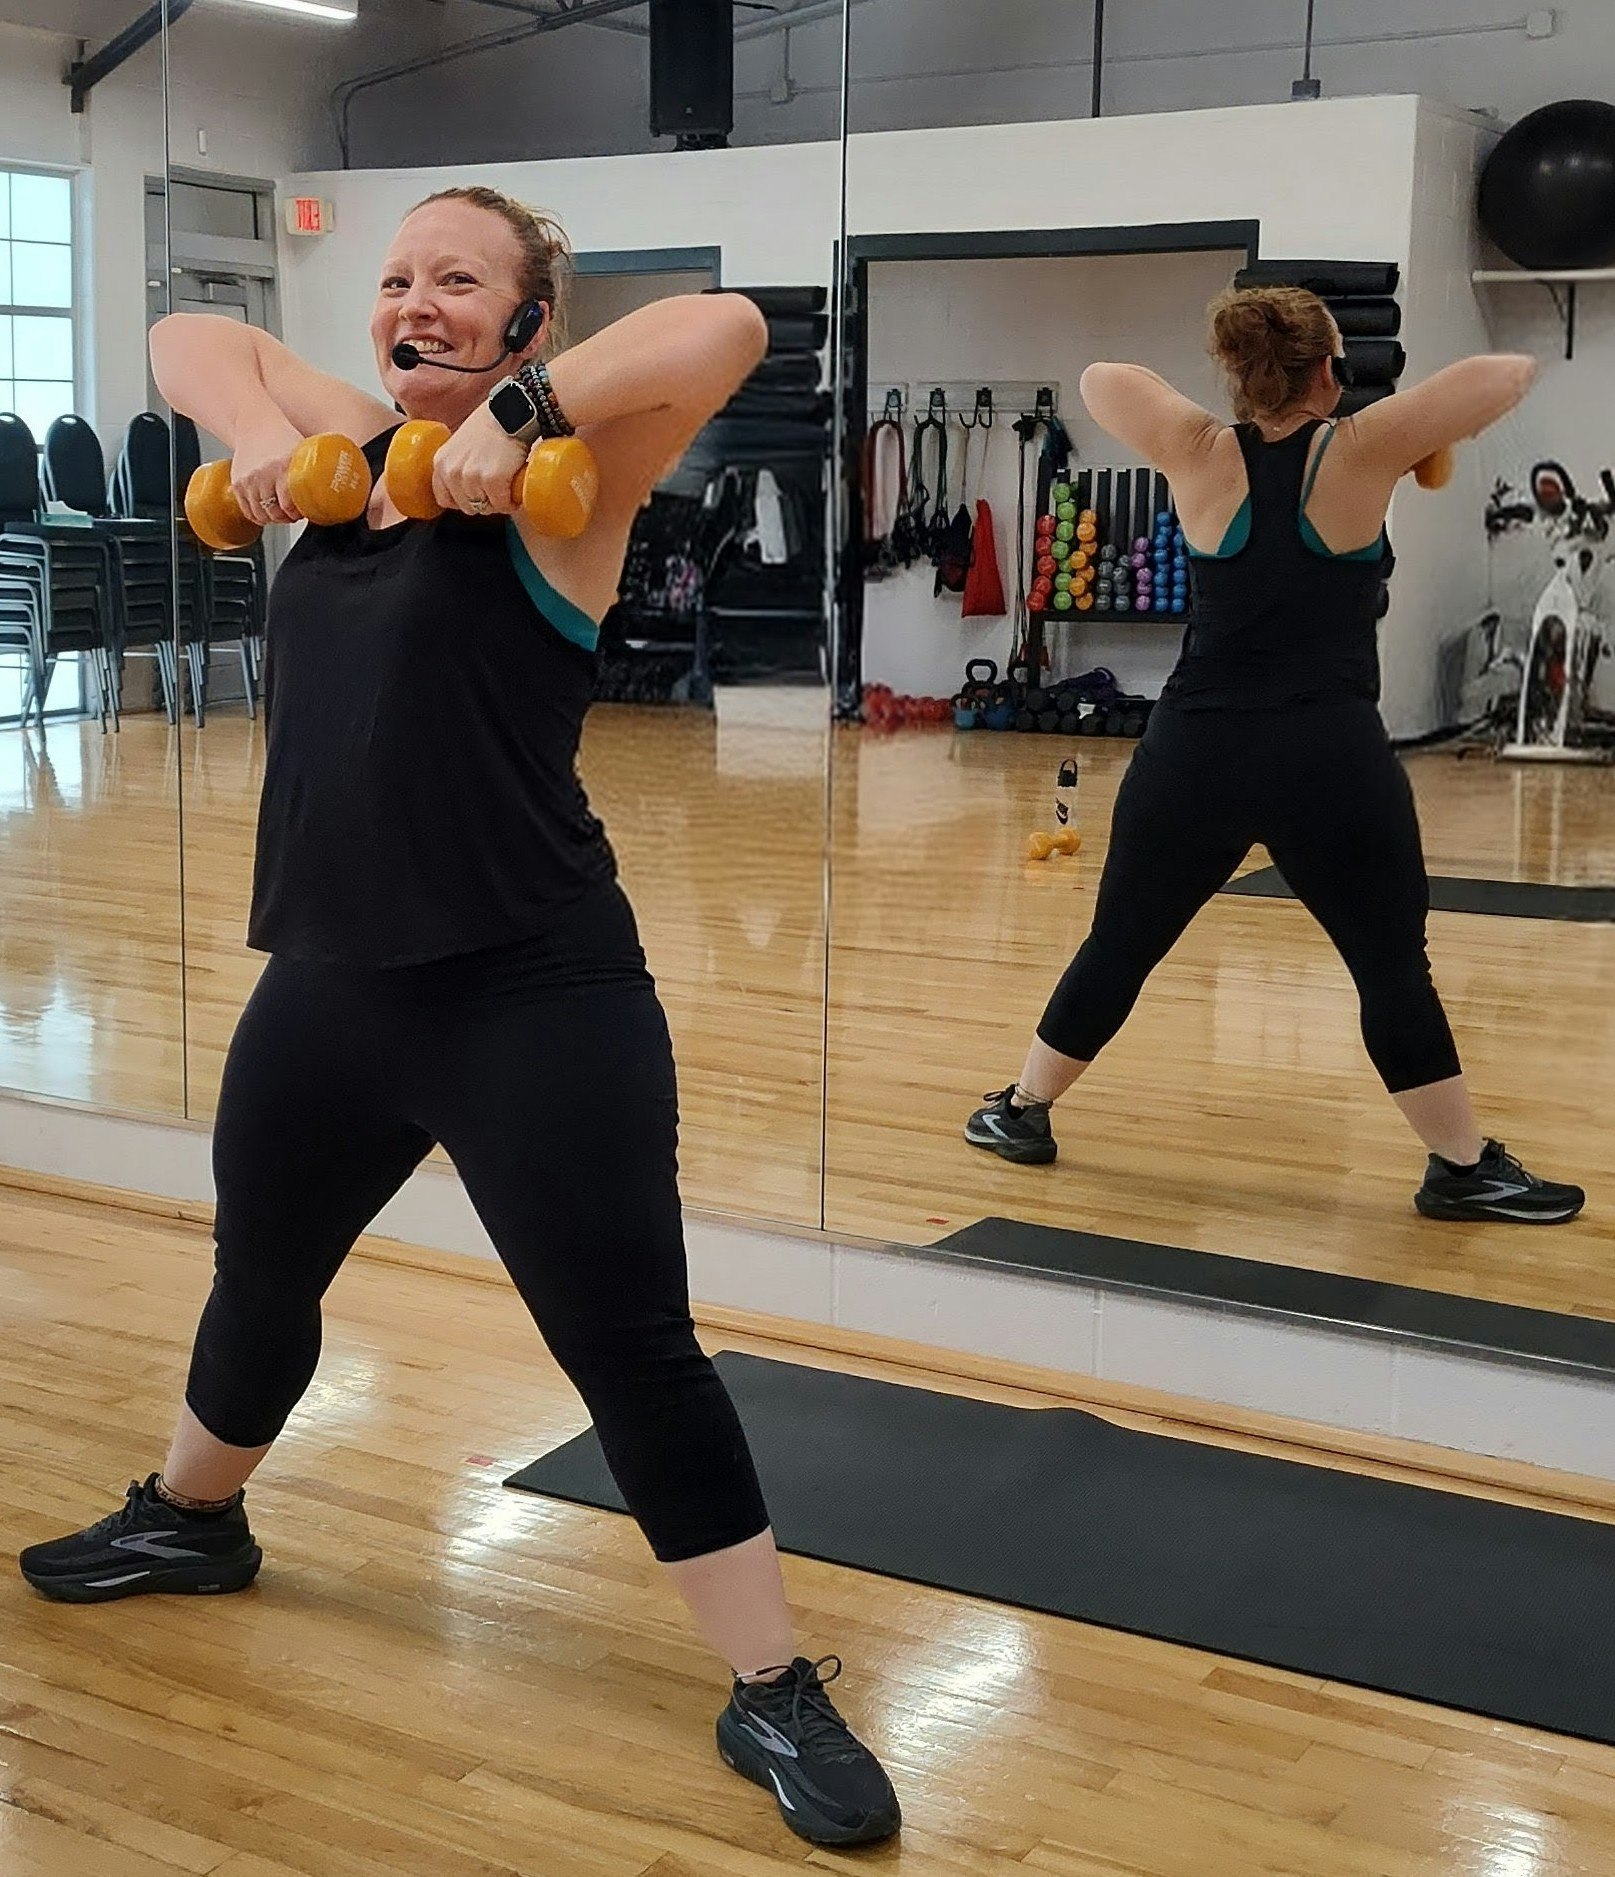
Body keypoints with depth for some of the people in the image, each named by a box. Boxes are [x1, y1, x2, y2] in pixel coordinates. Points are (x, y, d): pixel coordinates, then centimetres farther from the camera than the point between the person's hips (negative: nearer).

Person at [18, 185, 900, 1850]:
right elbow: (189, 336, 20)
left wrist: (524, 412, -27)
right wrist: (249, 437, 1)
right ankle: (187, 1521, 56)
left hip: (534, 996, -7)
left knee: (632, 1351, -2)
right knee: (258, 1285, 28)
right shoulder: (354, 444, 9)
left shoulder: (559, 478, -9)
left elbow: (723, 329, -23)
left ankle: (776, 1698, 13)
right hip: (327, 984, 7)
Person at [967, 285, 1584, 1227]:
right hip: (1332, 760, -3)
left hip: (1194, 753, 3)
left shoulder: (1202, 456, 1)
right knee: (1393, 965, 6)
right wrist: (1435, 438, 14)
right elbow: (1507, 374, -4)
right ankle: (1466, 1169, 13)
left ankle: (1023, 1113, 28)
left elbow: (1102, 376, 16)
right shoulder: (1358, 454, -4)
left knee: (1122, 943, 16)